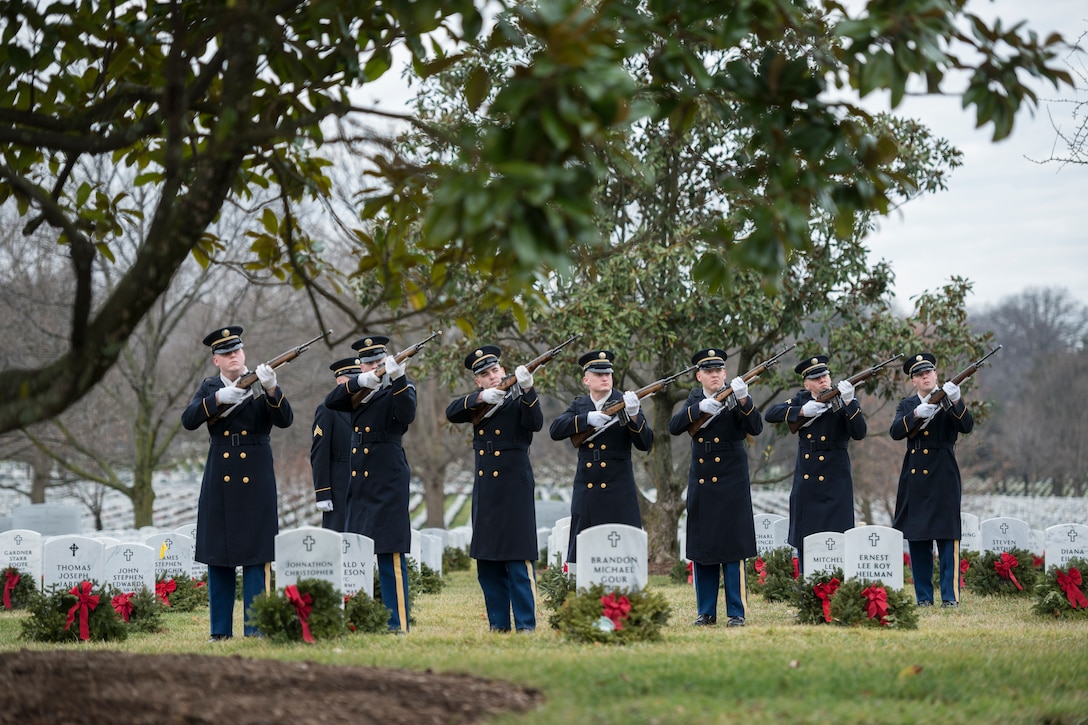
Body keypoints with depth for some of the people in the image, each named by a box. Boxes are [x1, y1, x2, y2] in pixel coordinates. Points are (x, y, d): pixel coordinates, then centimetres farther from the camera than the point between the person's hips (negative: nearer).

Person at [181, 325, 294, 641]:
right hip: (219, 482, 2)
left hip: (256, 481, -2)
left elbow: (285, 420, -10)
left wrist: (271, 389, -28)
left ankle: (254, 627, -1)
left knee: (256, 554, -4)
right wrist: (219, 398, -22)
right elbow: (188, 420, -7)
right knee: (218, 556, 3)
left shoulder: (261, 385, 4)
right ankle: (221, 630, 10)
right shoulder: (210, 388, 8)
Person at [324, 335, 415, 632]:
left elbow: (406, 415, -21)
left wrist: (398, 378, -33)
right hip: (360, 482, 7)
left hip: (388, 480, -7)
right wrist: (359, 382, -15)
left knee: (390, 551, -9)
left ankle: (398, 623, -8)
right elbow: (331, 402, 0)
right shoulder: (360, 390, 16)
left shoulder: (399, 389, -1)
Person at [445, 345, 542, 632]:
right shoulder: (476, 402, 13)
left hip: (515, 490, -6)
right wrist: (481, 398, -19)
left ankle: (526, 625, -6)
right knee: (487, 563, 8)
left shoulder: (518, 399, -2)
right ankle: (498, 625, 15)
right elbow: (451, 413, -4)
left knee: (519, 561, -9)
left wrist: (527, 390, -34)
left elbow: (535, 424, -19)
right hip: (485, 492, 6)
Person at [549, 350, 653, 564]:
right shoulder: (579, 405, 11)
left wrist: (633, 415, -24)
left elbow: (645, 444, -7)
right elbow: (555, 430, -4)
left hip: (619, 496, -3)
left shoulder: (626, 403, 2)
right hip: (586, 496, 3)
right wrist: (587, 419, -19)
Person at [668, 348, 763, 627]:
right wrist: (700, 408, -23)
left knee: (733, 548, -5)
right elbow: (674, 426, -7)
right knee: (701, 549, 6)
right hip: (701, 485, 4)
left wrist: (743, 401, -33)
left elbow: (756, 428, -17)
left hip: (731, 485, -4)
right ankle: (706, 612, 14)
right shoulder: (695, 399, 8)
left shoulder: (735, 399, -2)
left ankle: (737, 612, 0)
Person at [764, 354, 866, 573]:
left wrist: (848, 402, -27)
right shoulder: (802, 399, 8)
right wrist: (803, 411, -14)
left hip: (834, 483, -4)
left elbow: (859, 433, -15)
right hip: (805, 484, 4)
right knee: (804, 543, 7)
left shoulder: (846, 401, -1)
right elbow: (770, 414, -2)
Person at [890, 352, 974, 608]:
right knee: (917, 539, 5)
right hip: (914, 480, 4)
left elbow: (967, 427, -13)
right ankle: (923, 596, 11)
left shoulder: (950, 402, 4)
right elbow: (895, 432, -4)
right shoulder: (907, 405, 13)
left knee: (948, 539, -7)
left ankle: (951, 596, -5)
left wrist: (956, 402, -29)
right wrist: (917, 414, -21)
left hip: (943, 480, -4)